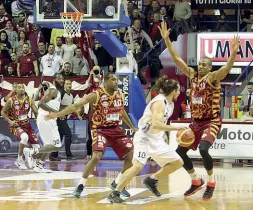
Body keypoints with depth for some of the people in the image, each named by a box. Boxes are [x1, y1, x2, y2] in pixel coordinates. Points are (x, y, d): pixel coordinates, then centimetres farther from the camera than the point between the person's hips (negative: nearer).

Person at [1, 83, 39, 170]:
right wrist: (10, 121, -15)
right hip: (16, 125, -5)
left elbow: (36, 112, 1)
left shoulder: (29, 100, -4)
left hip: (26, 124, 5)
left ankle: (26, 151, 35)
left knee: (37, 147, 0)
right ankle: (19, 160, -20)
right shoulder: (11, 100, -11)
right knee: (24, 137, -37)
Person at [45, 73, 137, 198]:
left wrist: (132, 127, 30)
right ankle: (81, 185, -7)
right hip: (100, 130, -6)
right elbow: (76, 105, -16)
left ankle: (117, 183, 15)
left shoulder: (120, 95, 4)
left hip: (115, 129, 6)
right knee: (96, 157, -26)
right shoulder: (96, 95, -13)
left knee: (133, 154, -2)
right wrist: (57, 114, -23)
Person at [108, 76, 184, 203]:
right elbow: (156, 124, -34)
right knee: (138, 165, -28)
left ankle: (152, 180, 18)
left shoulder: (170, 103, 9)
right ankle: (115, 194, -22)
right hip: (144, 138, -9)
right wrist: (176, 128, -33)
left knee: (178, 162, 8)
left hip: (156, 140, 9)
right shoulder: (160, 102, -20)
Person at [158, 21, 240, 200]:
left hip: (212, 122, -7)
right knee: (180, 151, 4)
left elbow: (227, 68, -32)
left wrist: (233, 53, -51)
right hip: (196, 122, 7)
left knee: (203, 149, -28)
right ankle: (196, 181, 22)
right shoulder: (192, 75, 4)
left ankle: (211, 183, -8)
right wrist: (166, 39, -5)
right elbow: (176, 58, 3)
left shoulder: (213, 77, -13)